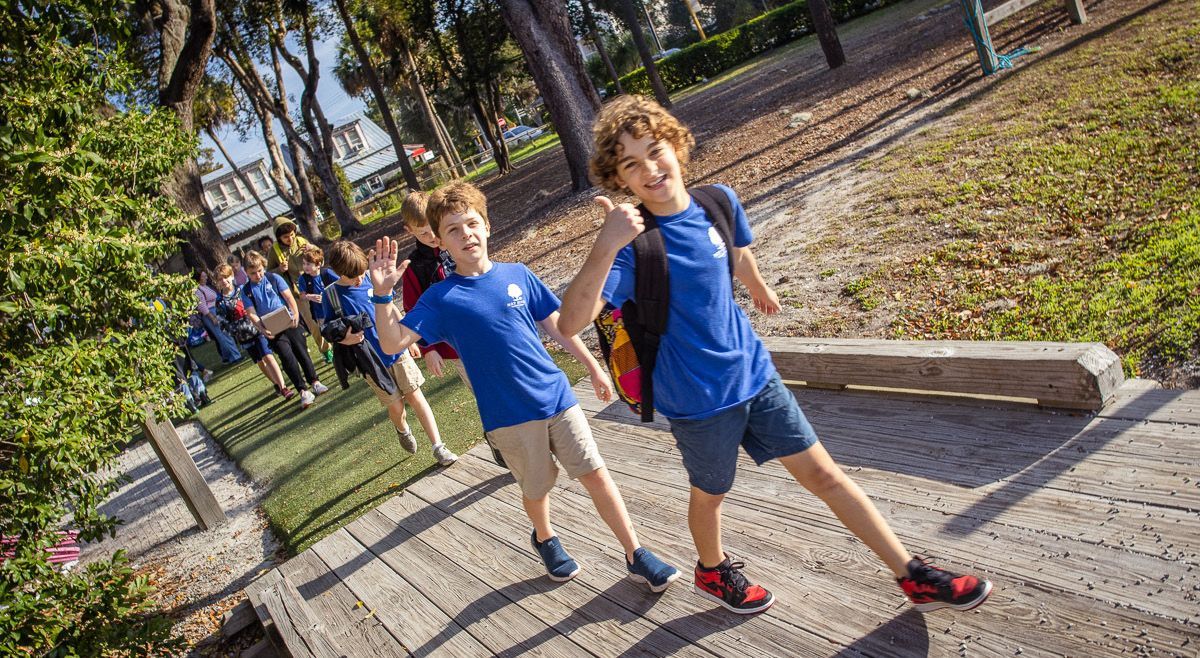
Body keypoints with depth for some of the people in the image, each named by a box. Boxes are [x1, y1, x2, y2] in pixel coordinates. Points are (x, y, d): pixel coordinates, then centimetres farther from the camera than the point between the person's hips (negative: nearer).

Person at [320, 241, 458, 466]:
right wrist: (344, 339, -22)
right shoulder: (330, 295, -8)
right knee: (395, 407, 7)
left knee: (416, 397, -1)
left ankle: (438, 447, 3)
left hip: (397, 350, 1)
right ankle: (403, 431, 42)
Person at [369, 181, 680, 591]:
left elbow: (557, 326, 9)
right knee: (537, 489, 15)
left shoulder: (518, 275, 2)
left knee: (595, 474, 3)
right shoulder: (441, 298, -6)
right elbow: (392, 343, -14)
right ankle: (545, 540, 47)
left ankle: (637, 556, 17)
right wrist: (383, 295, -29)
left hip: (556, 396, 2)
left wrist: (593, 368, 12)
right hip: (507, 416, -1)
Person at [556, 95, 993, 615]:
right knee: (710, 493, 20)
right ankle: (713, 572, 51)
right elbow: (571, 322, -37)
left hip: (753, 372, 4)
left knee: (823, 475, 11)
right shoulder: (633, 245, -23)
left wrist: (760, 290, 36)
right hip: (698, 400, -4)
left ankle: (914, 576, 24)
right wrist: (606, 246, -51)